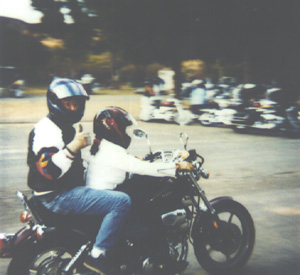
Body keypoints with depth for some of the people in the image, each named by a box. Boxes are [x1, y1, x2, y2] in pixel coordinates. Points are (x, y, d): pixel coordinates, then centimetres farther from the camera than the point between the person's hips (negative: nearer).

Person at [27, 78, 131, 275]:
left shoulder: (67, 128, 18)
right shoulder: (46, 129, -15)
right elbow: (48, 169, -27)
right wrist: (74, 147, -37)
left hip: (70, 190, 11)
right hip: (58, 197, -11)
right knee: (122, 201, -21)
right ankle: (97, 256, -18)